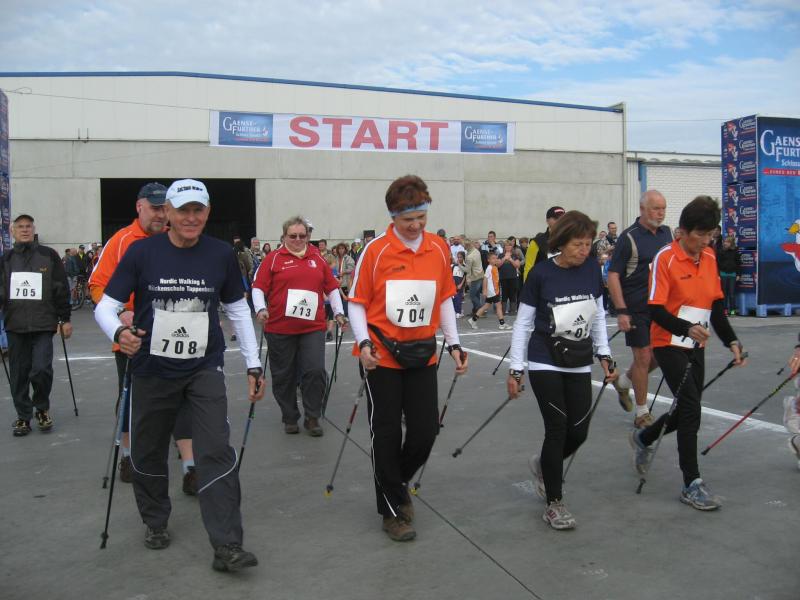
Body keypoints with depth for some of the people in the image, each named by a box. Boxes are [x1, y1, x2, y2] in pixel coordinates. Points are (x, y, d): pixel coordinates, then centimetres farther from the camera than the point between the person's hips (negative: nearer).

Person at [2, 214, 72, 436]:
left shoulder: (49, 255, 3)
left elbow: (62, 289, 4)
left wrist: (65, 319, 3)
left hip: (43, 324, -2)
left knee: (41, 369, -10)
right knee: (19, 373, 6)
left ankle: (42, 408, 15)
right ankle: (23, 416, 20)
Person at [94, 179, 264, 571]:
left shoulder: (221, 255, -4)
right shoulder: (141, 252, -8)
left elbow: (237, 310, 7)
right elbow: (106, 305, -6)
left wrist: (253, 366, 5)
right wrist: (118, 331, -29)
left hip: (205, 369, 0)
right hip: (152, 371, 1)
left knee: (217, 451, -12)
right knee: (148, 452, 14)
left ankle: (226, 546, -7)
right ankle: (155, 522, 39)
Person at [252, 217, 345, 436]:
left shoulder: (317, 258, 10)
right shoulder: (273, 259, 3)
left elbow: (331, 287, 14)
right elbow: (258, 287, 0)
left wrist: (338, 312, 9)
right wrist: (261, 309, -16)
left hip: (313, 327, 1)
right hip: (280, 328, -1)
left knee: (315, 371, -6)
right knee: (284, 375, 7)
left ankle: (312, 418, 10)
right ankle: (290, 418, 23)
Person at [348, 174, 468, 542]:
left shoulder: (439, 248, 2)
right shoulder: (376, 251, -9)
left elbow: (444, 300, 11)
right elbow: (357, 303, -4)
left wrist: (454, 344, 7)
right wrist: (363, 343, -17)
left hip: (422, 355, 4)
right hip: (382, 357, -3)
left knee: (426, 432, 7)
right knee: (387, 434, 5)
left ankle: (398, 483, 36)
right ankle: (392, 509, 22)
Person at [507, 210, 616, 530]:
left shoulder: (592, 269, -1)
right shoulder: (541, 273, -12)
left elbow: (599, 316, 12)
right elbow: (523, 323, -5)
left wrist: (604, 355, 8)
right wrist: (515, 369, -6)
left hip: (580, 365, 4)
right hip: (545, 364, -4)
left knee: (578, 431, 3)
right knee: (557, 429, -5)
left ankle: (543, 464, 35)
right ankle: (554, 503, 12)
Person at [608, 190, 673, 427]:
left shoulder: (666, 233, 8)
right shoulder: (629, 237, -11)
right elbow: (613, 276, -13)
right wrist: (621, 311, -18)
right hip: (636, 309, -6)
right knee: (643, 357, -2)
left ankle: (623, 382, 35)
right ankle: (641, 413, 12)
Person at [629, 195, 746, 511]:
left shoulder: (710, 257, 6)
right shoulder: (665, 258, -14)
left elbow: (716, 305, 12)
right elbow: (656, 310, -18)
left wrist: (731, 341, 5)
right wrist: (687, 328, -32)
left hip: (696, 346, 7)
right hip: (669, 344, -7)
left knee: (688, 411, 12)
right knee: (691, 408, -11)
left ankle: (643, 439, 39)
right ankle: (692, 484, 1)